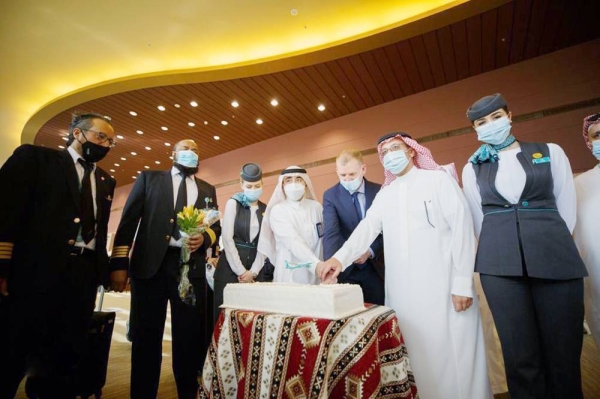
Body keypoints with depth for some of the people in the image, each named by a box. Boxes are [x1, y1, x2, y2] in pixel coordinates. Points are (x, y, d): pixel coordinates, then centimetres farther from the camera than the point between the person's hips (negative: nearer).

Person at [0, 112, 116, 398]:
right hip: (37, 269, -4)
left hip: (84, 273, 5)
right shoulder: (35, 157, 5)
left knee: (66, 354, 12)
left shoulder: (106, 181, 18)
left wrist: (103, 271, 10)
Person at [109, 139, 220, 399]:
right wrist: (119, 264, -5)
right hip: (150, 266, -1)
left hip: (191, 269, 2)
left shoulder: (207, 189, 17)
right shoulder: (149, 178, 12)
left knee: (189, 338, 9)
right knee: (145, 338, 10)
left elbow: (216, 226, 14)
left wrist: (205, 238, -9)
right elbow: (129, 220, 4)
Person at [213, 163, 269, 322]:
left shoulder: (265, 209, 8)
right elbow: (227, 238, -9)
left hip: (254, 270, 3)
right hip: (231, 267, -3)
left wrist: (253, 271, -7)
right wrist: (240, 271, -11)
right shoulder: (233, 203, -2)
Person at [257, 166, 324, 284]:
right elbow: (293, 242, -21)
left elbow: (325, 238, 5)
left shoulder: (316, 207, 3)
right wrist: (317, 264, -33)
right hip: (290, 274, -3)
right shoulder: (277, 211, -7)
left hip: (316, 274, 3)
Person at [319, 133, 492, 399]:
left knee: (451, 354, 4)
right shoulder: (385, 194, 12)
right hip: (402, 290, 4)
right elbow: (367, 228, -1)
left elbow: (462, 228, -6)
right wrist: (341, 257, -17)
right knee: (416, 355, 12)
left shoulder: (438, 179, 0)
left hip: (442, 287, -4)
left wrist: (462, 283, -12)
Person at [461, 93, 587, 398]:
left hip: (555, 257, 1)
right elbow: (478, 220, 10)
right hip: (499, 263, 0)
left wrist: (551, 244, 8)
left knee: (563, 350, 5)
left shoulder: (550, 153, 11)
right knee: (520, 353, 3)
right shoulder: (473, 168, 10)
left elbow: (566, 207, 10)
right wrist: (500, 249, 5)